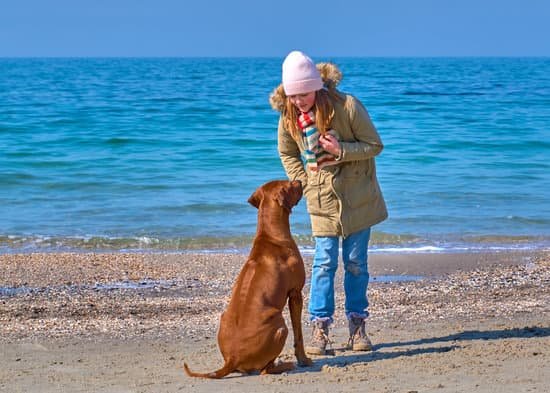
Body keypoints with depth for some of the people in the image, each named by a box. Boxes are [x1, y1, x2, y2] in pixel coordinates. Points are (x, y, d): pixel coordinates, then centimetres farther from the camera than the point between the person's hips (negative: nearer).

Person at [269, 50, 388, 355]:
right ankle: (319, 328, -1)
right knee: (324, 262, -4)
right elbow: (287, 153, 13)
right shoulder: (288, 116, -6)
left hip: (357, 198, -2)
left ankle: (357, 326, 15)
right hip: (322, 200, 2)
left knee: (356, 262, 5)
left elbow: (375, 145, -11)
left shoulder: (347, 106, -19)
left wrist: (341, 150, -26)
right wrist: (304, 183, 2)